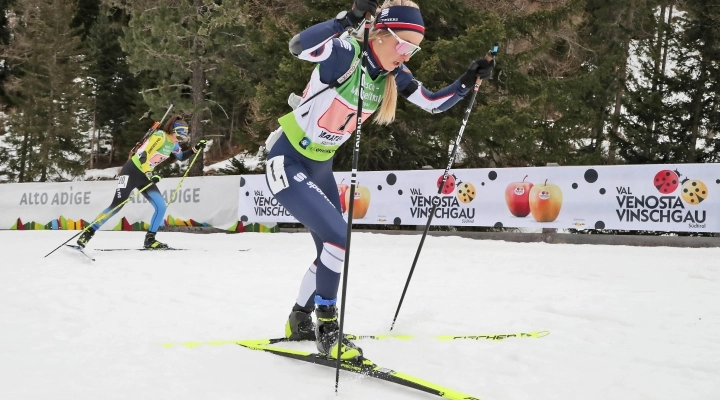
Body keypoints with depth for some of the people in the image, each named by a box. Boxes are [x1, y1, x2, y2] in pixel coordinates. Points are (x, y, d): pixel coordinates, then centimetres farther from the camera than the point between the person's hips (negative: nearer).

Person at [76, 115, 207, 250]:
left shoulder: (173, 143, 6)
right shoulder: (160, 136, -20)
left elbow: (181, 157, 26)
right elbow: (143, 156, -27)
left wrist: (196, 148, 13)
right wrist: (150, 175, -34)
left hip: (145, 176, 8)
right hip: (131, 172, -8)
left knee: (161, 207, -3)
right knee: (116, 206, -13)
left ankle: (150, 239, 8)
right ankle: (88, 232, -4)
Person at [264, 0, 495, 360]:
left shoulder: (392, 74, -3)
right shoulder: (346, 53, -25)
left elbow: (434, 104, 6)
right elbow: (298, 47, -44)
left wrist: (468, 82, -9)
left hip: (319, 167, 9)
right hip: (286, 162, -9)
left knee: (333, 250, 16)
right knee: (339, 240, -19)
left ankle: (299, 324, 36)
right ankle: (327, 327, -1)